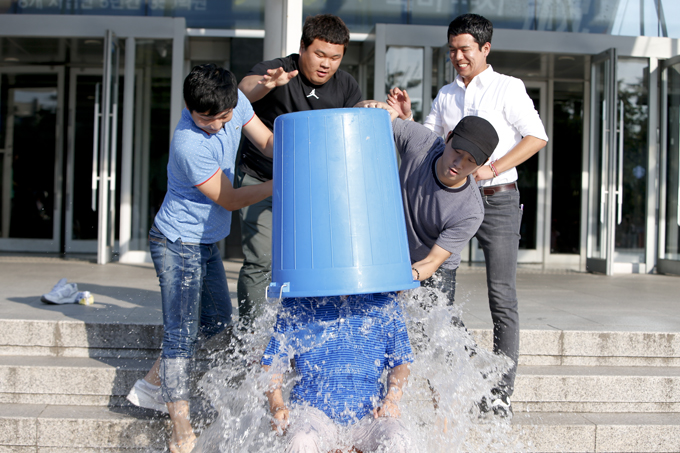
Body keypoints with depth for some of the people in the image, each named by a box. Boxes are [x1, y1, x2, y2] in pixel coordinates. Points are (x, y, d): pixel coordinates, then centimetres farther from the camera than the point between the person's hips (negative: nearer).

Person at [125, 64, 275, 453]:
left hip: (207, 241, 9)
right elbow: (231, 199, -20)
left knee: (217, 319, 18)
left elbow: (267, 140, 3)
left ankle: (153, 384, 31)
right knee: (182, 332, -7)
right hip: (178, 244, -9)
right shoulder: (189, 145, -30)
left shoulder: (234, 100, -9)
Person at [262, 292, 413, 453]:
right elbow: (272, 362, 8)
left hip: (369, 412, 1)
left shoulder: (386, 301, 9)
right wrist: (276, 405, -8)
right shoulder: (296, 302, 5)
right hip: (312, 408, -1)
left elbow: (401, 362, 13)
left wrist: (392, 399, -6)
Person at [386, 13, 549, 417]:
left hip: (498, 199, -4)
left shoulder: (509, 87, 3)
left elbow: (537, 137, -4)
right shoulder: (446, 95, 17)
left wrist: (493, 168, -14)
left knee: (502, 297, -4)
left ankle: (502, 391, -1)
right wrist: (405, 118, 2)